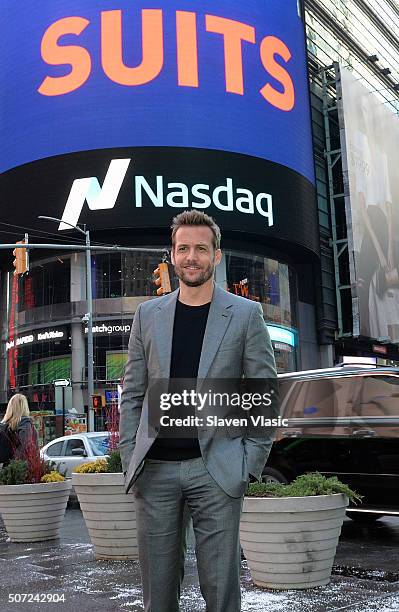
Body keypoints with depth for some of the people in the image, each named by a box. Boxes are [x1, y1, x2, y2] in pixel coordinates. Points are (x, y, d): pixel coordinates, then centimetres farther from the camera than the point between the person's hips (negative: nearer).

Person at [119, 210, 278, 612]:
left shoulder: (246, 315, 2)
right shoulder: (148, 314, 10)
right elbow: (133, 394, 11)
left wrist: (250, 464, -5)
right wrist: (129, 460, 4)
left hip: (216, 469, -2)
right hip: (155, 470, 2)